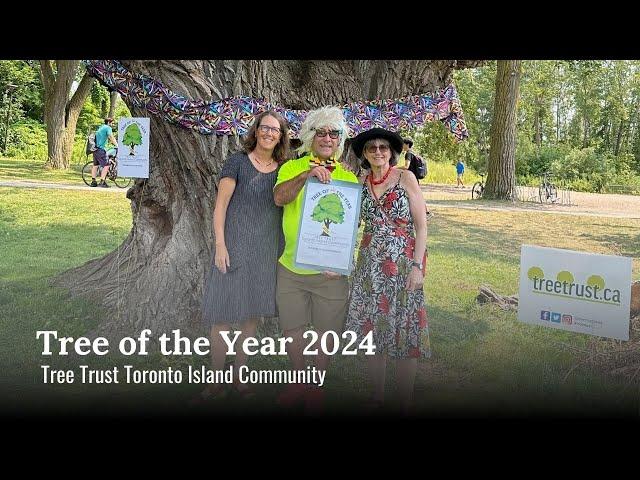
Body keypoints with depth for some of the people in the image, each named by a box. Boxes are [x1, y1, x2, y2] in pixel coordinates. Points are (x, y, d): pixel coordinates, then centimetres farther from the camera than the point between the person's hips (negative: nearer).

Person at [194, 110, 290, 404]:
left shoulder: (284, 170, 10)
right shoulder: (238, 162, -2)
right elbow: (221, 205, -6)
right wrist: (220, 245, -12)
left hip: (267, 251, 4)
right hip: (235, 246, -4)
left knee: (252, 313, 10)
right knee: (223, 314, -1)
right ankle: (216, 382, 10)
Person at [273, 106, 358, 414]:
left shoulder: (348, 178, 5)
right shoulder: (292, 168, 3)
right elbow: (279, 198, -16)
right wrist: (308, 174, -30)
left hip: (331, 271, 0)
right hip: (291, 268, 1)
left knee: (326, 333, 9)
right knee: (293, 330, 11)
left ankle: (317, 386, 32)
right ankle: (299, 381, 35)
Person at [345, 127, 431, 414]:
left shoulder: (405, 178, -4)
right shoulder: (360, 184, 7)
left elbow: (421, 225, -6)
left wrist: (417, 266, -12)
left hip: (403, 263, -4)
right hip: (370, 265, 4)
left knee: (404, 334, 1)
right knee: (372, 330, 8)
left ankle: (406, 403, 15)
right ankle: (376, 398, 23)